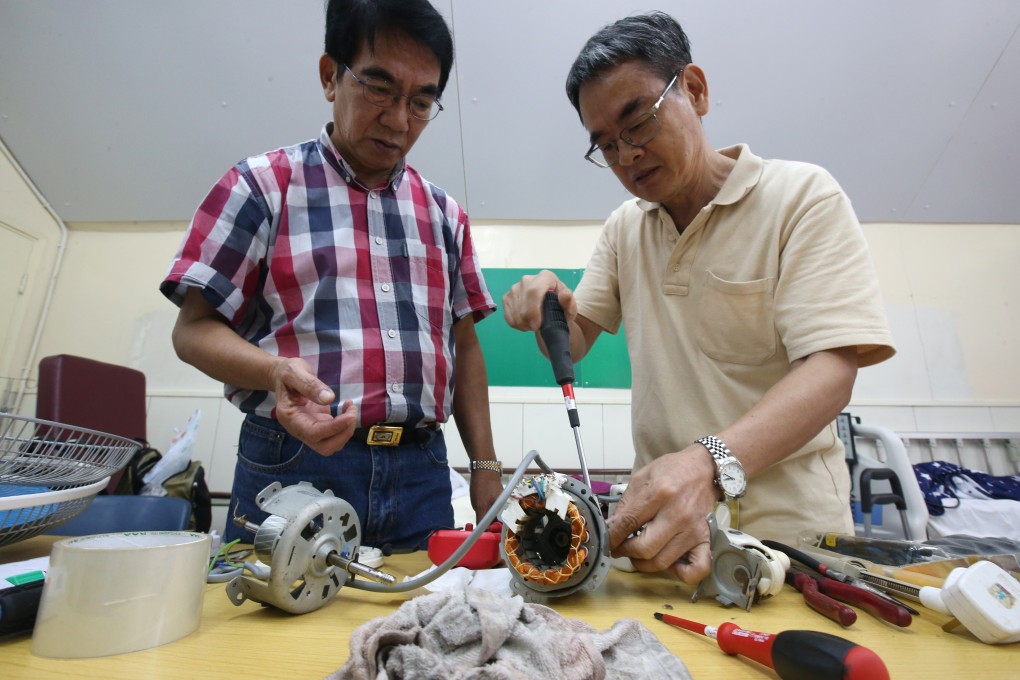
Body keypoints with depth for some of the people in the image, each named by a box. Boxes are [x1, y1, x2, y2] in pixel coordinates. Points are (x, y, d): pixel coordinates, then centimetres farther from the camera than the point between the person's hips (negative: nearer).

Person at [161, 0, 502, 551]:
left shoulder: (443, 213, 13)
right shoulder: (261, 186, 2)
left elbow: (463, 346, 12)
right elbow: (195, 328, 1)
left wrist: (485, 466, 7)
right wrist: (276, 370, -21)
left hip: (421, 477, 4)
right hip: (291, 468, -3)